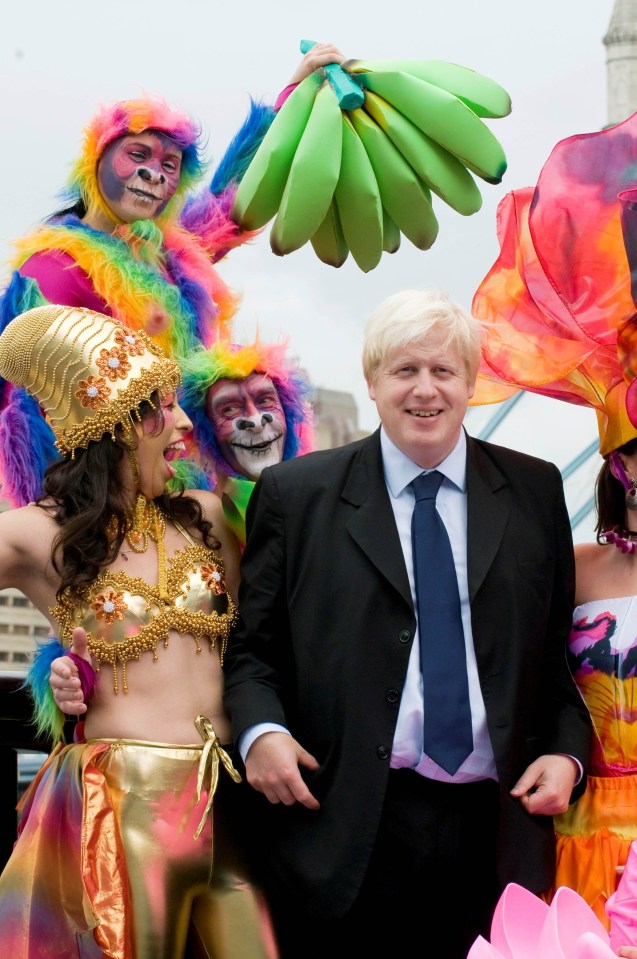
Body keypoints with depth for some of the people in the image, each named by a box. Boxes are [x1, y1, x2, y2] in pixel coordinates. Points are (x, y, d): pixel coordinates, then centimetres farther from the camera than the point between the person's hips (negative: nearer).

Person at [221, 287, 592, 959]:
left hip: (497, 834, 2)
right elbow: (252, 645, 6)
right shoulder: (296, 494, 5)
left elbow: (559, 646, 13)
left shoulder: (536, 491, 10)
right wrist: (260, 730, -12)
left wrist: (567, 752, -2)